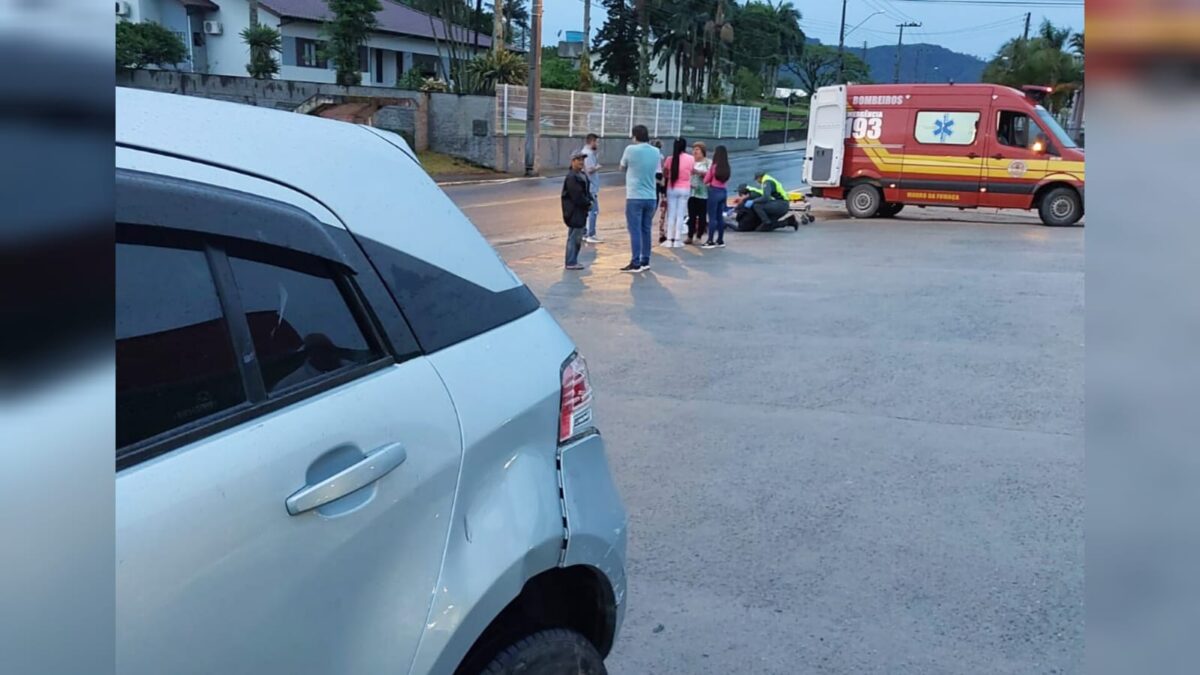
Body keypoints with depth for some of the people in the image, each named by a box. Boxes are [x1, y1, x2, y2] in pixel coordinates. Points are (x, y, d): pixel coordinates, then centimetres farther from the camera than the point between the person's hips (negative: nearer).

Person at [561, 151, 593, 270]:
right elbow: (576, 196, -21)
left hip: (581, 210, 10)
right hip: (574, 211, -10)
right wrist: (588, 204, -12)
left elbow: (586, 191, 18)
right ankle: (571, 263, -1)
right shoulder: (571, 177, -17)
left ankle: (573, 261, 23)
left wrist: (589, 201, 0)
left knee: (578, 237, 15)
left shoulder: (583, 175, 15)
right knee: (574, 237, -6)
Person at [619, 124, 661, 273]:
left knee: (635, 231, -4)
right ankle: (645, 261, 16)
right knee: (646, 230, 11)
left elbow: (622, 168, 8)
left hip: (635, 197, -5)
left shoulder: (631, 150, -8)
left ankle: (636, 263, -7)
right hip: (650, 197, 5)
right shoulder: (655, 152, 7)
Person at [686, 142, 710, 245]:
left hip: (703, 193, -3)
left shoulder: (708, 162, 2)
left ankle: (698, 237, 5)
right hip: (691, 192, 3)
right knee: (691, 216, 3)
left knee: (702, 216, -1)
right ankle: (690, 236, 7)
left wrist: (698, 172, -18)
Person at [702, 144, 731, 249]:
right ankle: (720, 241, 14)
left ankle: (710, 241, -4)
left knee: (712, 217, -4)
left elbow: (706, 180, -4)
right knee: (720, 217, 11)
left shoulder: (713, 166, -12)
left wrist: (705, 173, 18)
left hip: (714, 191, -6)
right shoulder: (727, 168, 5)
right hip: (723, 192, 6)